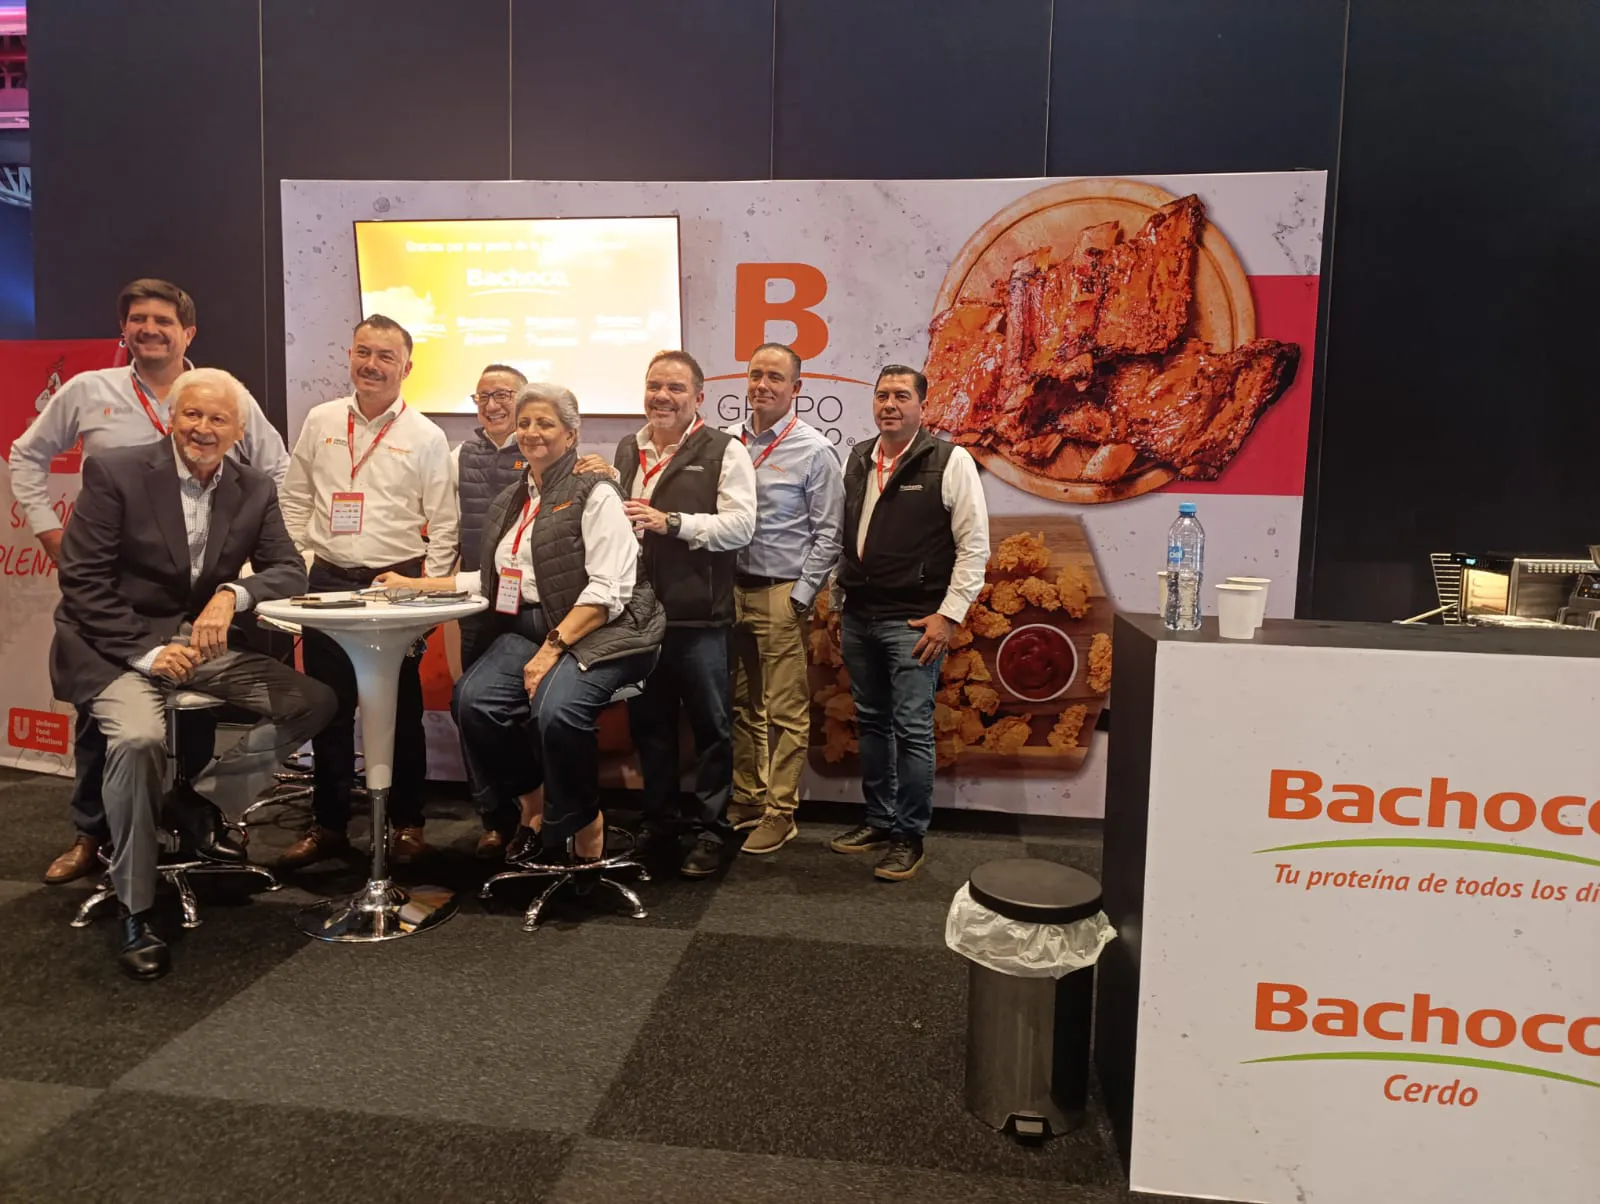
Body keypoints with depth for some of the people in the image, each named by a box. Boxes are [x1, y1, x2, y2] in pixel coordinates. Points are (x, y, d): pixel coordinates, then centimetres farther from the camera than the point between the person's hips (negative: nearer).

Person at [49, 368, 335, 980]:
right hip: (116, 646, -5)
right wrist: (146, 651, -18)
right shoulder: (114, 472, -7)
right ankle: (134, 913, -15)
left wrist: (233, 594, -21)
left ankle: (199, 788, 8)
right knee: (138, 739, -32)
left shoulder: (254, 489, 5)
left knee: (315, 702, -10)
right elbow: (81, 580, -9)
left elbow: (290, 570, 1)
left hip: (202, 643, 5)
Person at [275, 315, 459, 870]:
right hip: (327, 583, 3)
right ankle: (328, 825, 23)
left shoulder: (426, 437, -2)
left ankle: (406, 823, 19)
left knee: (401, 711, 5)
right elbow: (295, 501, 12)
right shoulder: (320, 422, 7)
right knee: (328, 709, 10)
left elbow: (443, 525, -2)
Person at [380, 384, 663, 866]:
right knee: (473, 700, -20)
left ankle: (583, 825, -4)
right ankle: (533, 808, 5)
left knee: (556, 711, -32)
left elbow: (608, 591, -13)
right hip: (527, 628, 6)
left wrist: (552, 649, -18)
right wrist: (415, 584, 16)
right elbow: (495, 582, 20)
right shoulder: (510, 503, 20)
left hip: (596, 632, -6)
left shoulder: (595, 494, -3)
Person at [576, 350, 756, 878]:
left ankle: (709, 830, 18)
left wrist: (672, 522, -21)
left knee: (710, 725, 5)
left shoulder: (724, 451, -4)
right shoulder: (627, 449, 14)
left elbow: (740, 524, -13)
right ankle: (659, 820, 30)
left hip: (698, 615, -6)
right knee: (648, 722, 15)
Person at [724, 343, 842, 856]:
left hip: (780, 593, -5)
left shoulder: (813, 451, -5)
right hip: (731, 588, 5)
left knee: (785, 712, 0)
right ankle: (746, 799, 26)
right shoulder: (727, 441, 8)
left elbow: (828, 534, -6)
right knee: (741, 706, 14)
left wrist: (800, 597, -10)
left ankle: (780, 813, 11)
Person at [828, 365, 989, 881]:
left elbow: (974, 545, -8)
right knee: (871, 723, 14)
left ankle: (909, 835, 9)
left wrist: (949, 614, -12)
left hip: (912, 621, -6)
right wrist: (839, 601, 13)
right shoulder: (857, 459, 11)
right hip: (857, 616, 6)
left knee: (912, 729, -4)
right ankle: (879, 820, 28)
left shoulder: (949, 461, -7)